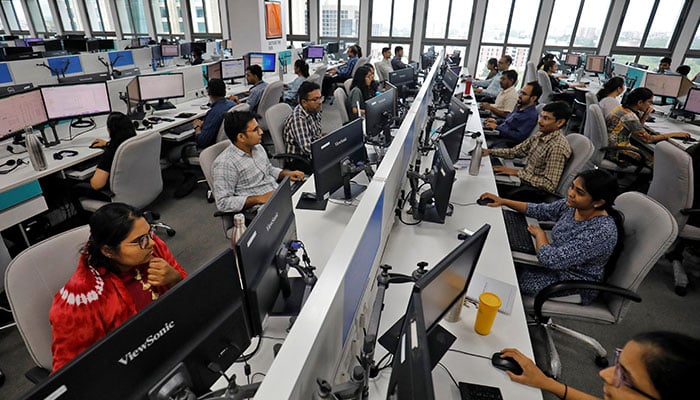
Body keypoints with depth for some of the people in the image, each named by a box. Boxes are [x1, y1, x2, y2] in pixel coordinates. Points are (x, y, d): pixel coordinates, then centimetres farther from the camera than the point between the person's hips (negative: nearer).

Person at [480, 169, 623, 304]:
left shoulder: (602, 232, -34)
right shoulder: (572, 205, -11)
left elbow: (550, 259, -36)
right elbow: (540, 210, 5)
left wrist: (539, 233, -18)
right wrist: (503, 201, -2)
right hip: (556, 265, 7)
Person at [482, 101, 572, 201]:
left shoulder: (558, 147, -23)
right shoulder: (540, 135, 3)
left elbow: (550, 185, -25)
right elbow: (516, 151, 14)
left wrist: (517, 172, -23)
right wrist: (490, 151, 0)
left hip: (535, 190, -8)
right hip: (524, 178, 8)